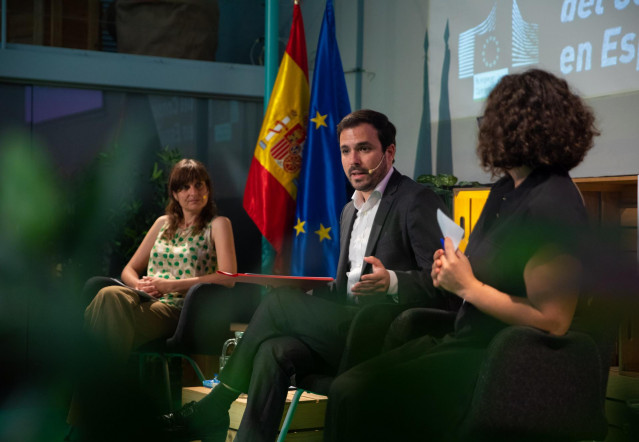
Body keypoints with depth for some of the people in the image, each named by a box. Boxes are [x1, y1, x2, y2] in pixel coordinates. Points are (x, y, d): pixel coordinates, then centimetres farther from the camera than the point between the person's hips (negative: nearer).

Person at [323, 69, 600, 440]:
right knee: (348, 387, -6)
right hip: (466, 340, 9)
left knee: (358, 398, -18)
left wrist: (467, 286, -14)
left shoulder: (553, 204, -19)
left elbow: (551, 320, -22)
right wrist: (451, 272, 3)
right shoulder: (506, 189, 12)